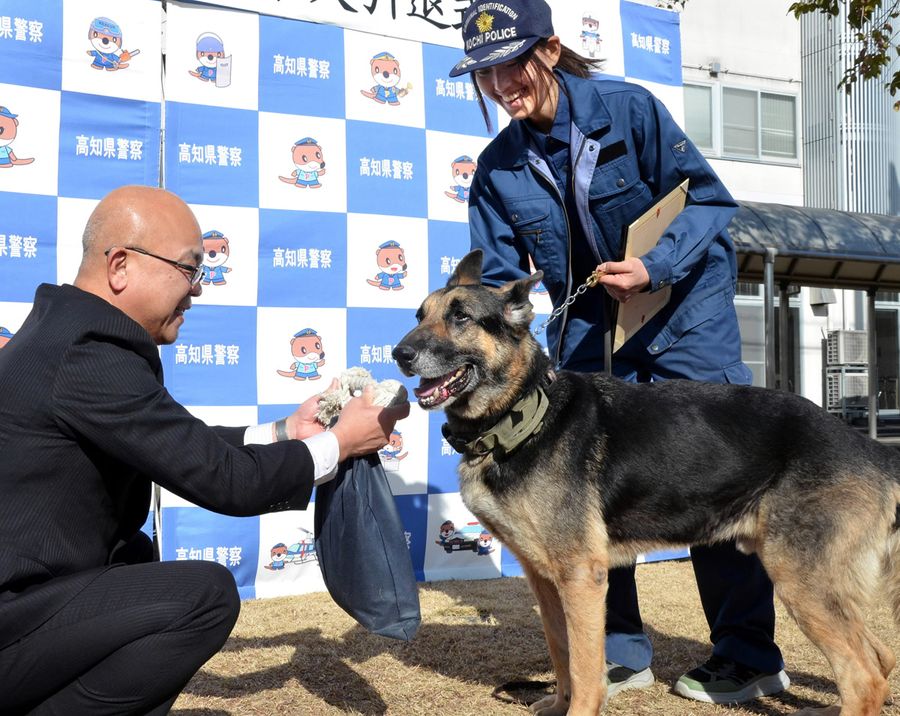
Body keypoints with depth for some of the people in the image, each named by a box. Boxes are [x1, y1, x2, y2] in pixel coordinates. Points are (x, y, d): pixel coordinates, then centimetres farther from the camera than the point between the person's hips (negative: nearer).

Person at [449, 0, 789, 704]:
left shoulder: (628, 109, -13)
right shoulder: (499, 167, -1)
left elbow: (712, 200, -10)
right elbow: (497, 281, -3)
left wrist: (655, 268, -26)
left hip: (684, 315, -4)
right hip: (589, 331, 5)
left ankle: (749, 656, 10)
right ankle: (621, 653, 15)